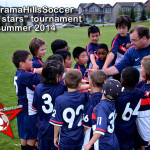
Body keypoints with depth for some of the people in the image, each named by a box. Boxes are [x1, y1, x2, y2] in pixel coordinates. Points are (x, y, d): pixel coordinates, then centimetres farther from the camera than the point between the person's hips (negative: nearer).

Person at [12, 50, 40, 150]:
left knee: (25, 136, 19)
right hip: (29, 111, -9)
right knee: (32, 137, 3)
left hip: (23, 110, 9)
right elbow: (42, 78, -30)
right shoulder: (25, 75, -23)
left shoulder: (19, 74, 7)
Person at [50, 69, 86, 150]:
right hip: (80, 137, 3)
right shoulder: (83, 97, -12)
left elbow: (57, 122, -11)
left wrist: (55, 136, 1)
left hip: (66, 140, -3)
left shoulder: (59, 100, -19)